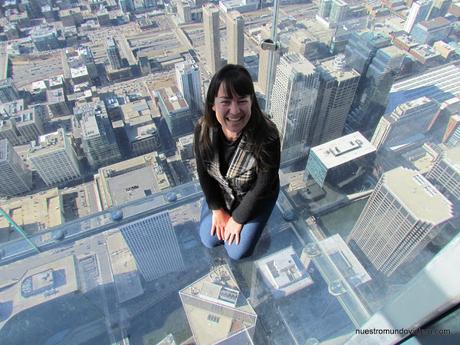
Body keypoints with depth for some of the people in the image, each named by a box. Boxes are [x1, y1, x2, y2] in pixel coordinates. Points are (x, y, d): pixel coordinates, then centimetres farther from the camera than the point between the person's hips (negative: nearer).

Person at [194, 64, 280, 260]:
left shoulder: (267, 137, -39)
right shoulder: (203, 130, -28)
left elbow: (261, 188, -24)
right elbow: (203, 172, -11)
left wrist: (238, 218, -14)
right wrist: (217, 209, -5)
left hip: (255, 198, -3)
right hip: (221, 193, 3)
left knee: (237, 252, 4)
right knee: (209, 240, 10)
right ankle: (224, 214, 35)